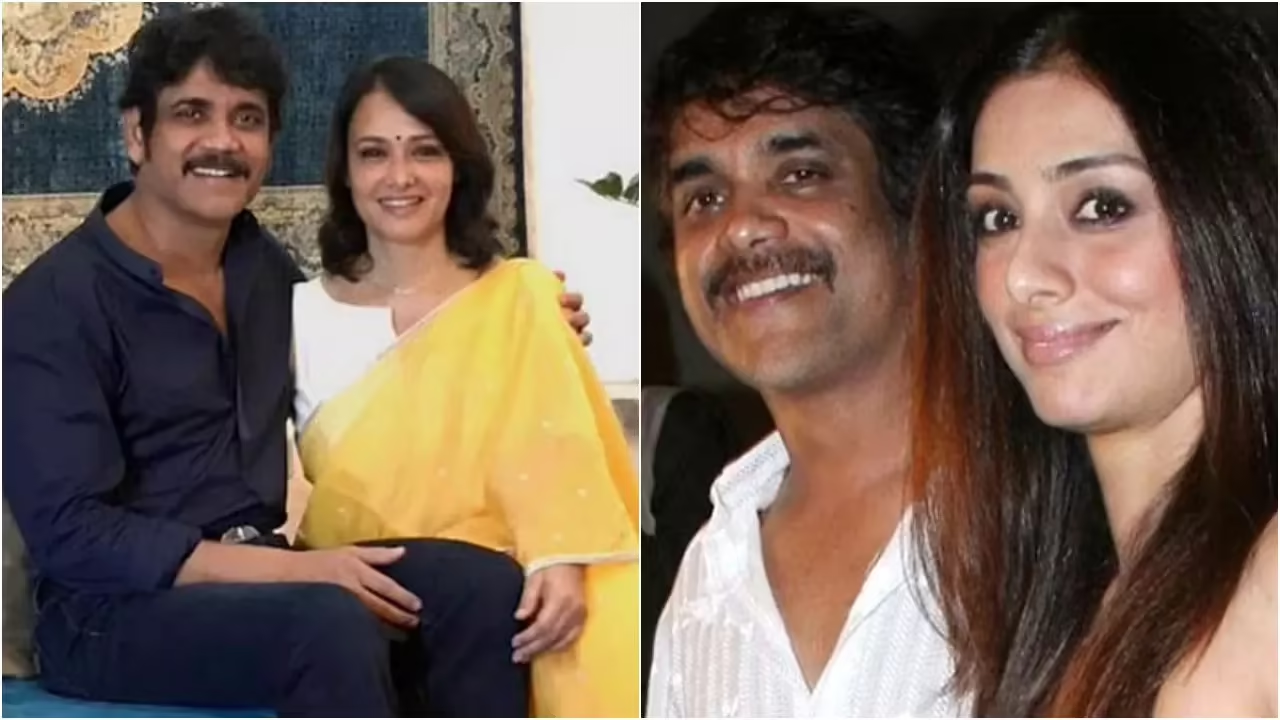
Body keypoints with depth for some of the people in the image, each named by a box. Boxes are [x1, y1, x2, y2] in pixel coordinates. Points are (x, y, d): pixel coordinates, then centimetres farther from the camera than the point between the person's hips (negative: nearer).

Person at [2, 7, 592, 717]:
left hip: (260, 570, 7)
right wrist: (291, 568, -24)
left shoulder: (265, 267, 9)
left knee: (486, 584, -18)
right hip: (114, 608, -6)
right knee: (334, 623, -34)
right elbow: (70, 534, -18)